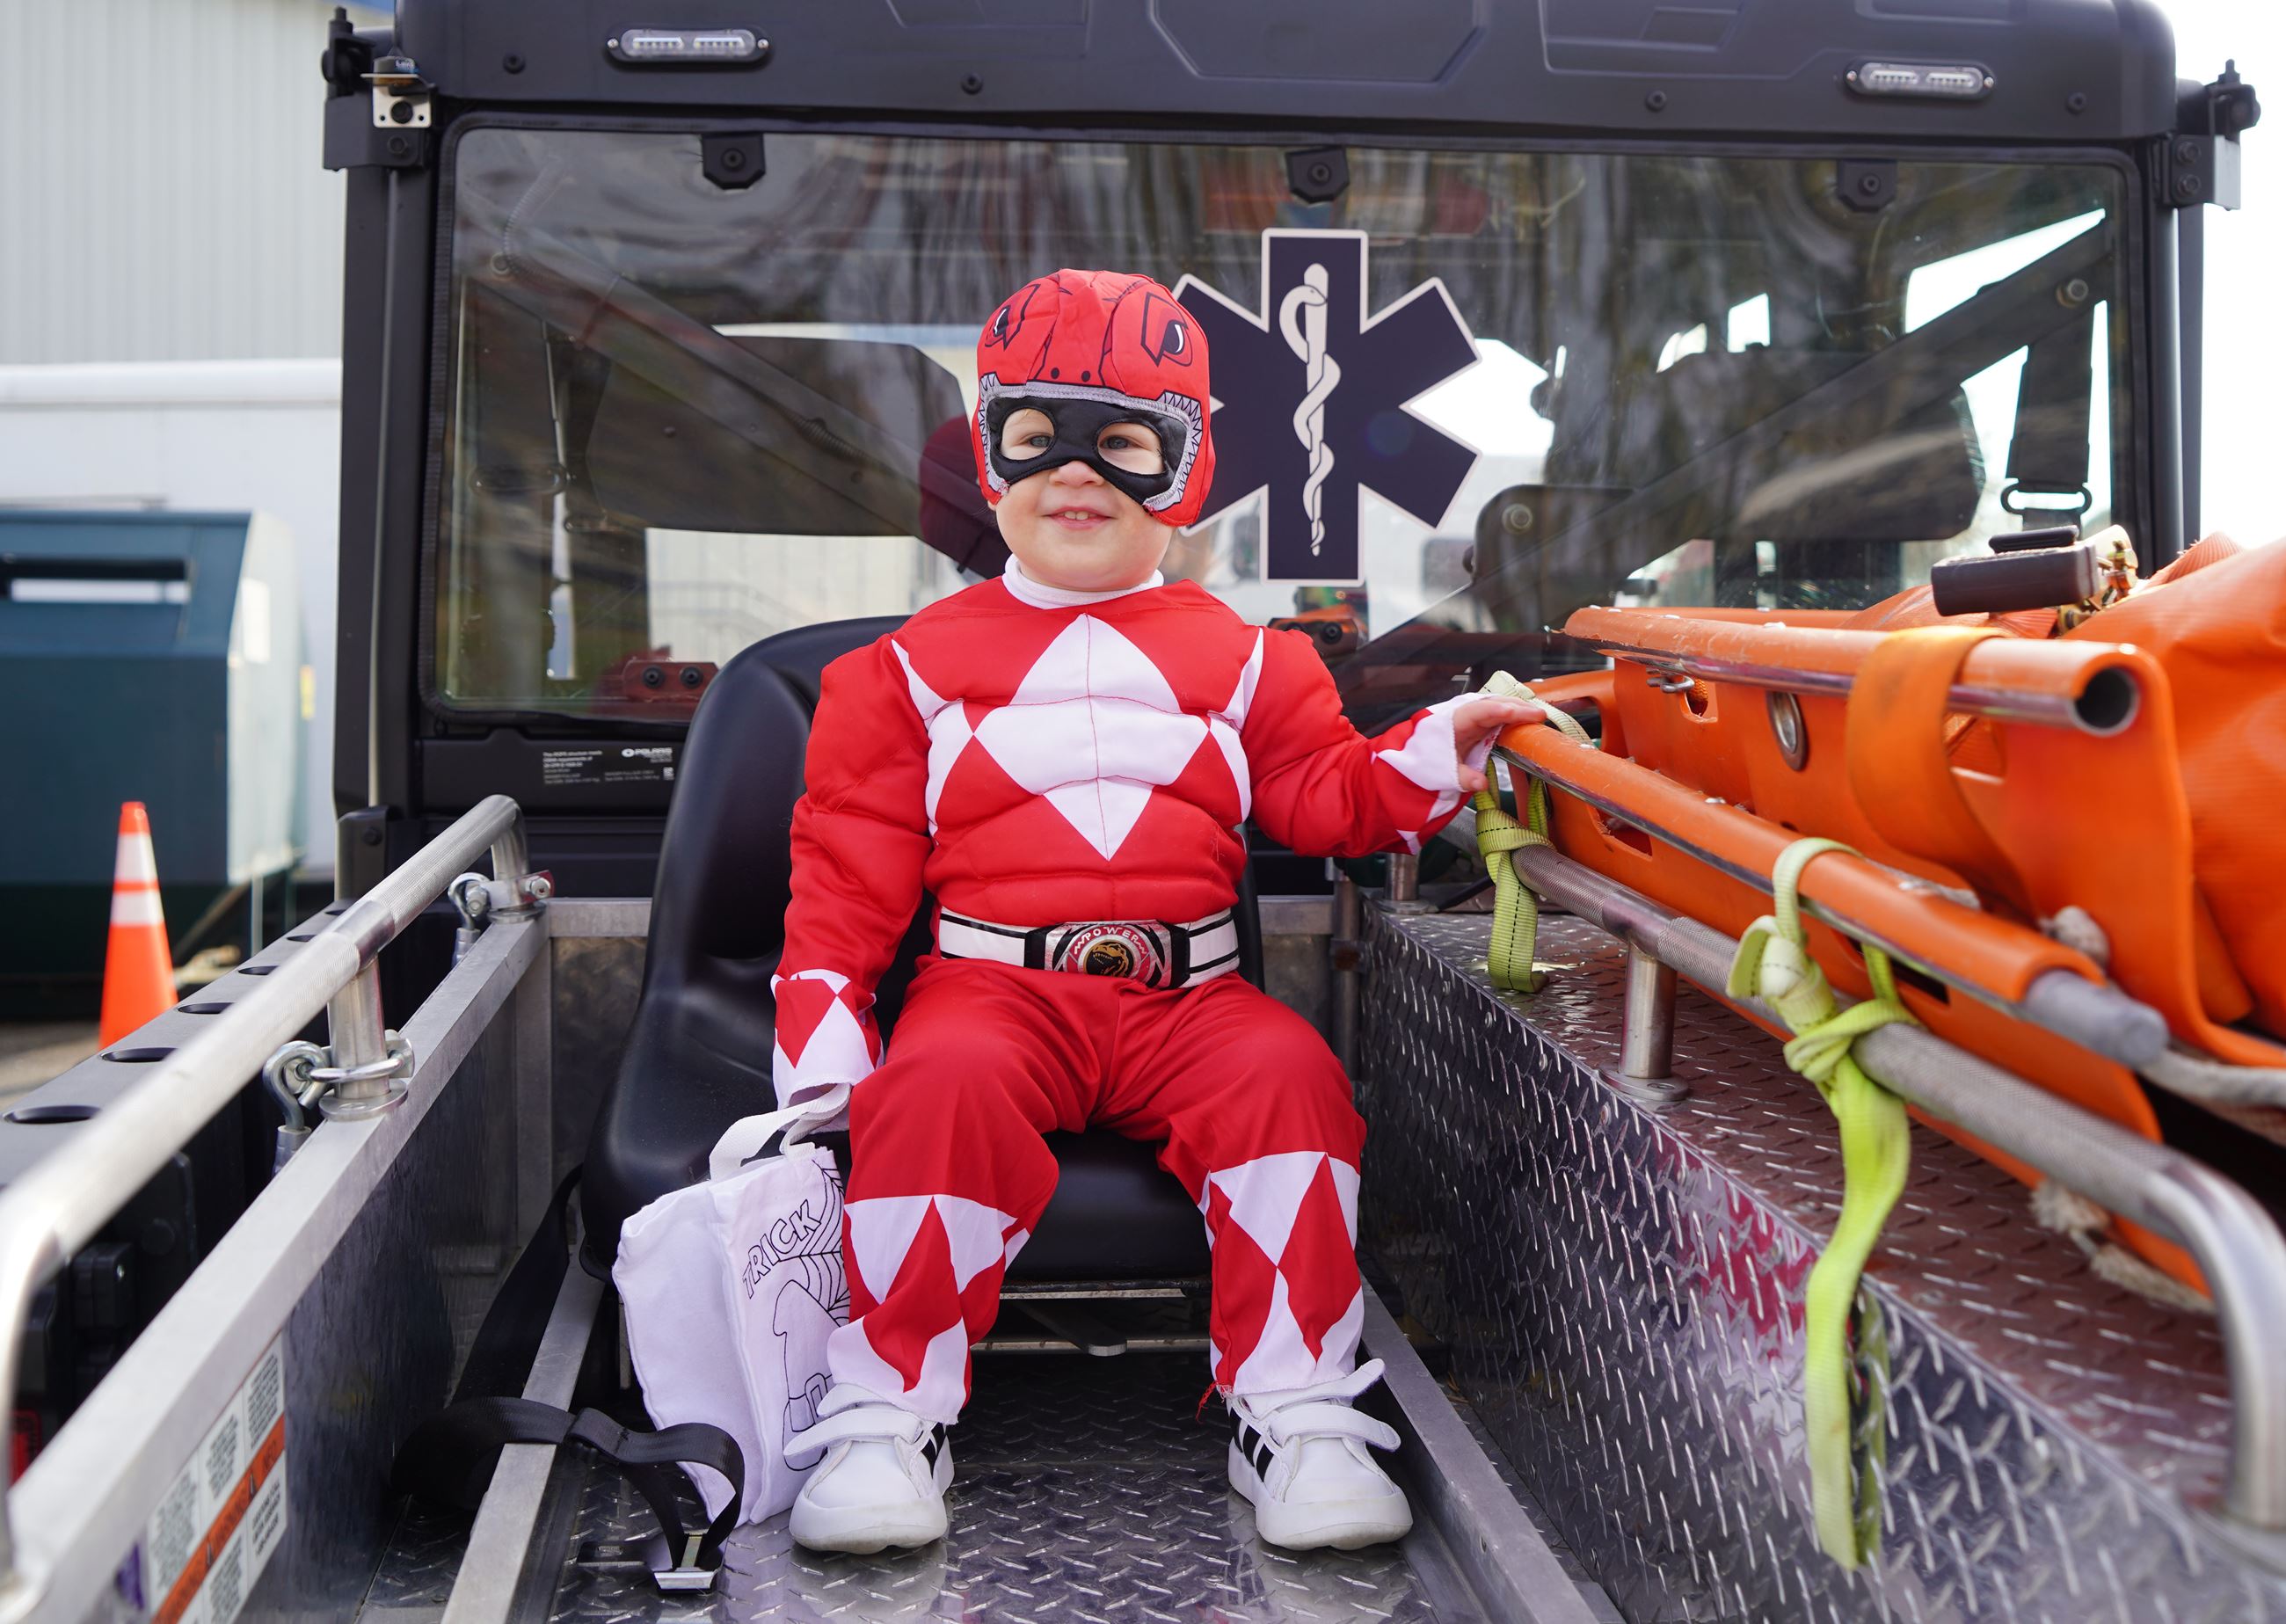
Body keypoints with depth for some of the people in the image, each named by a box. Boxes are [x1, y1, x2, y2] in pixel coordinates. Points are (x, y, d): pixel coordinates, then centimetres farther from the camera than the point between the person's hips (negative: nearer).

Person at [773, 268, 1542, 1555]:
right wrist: (822, 1041, -2)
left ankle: (1295, 1411, -19)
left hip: (1189, 993, 1)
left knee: (1286, 1076, -29)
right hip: (993, 983, -1)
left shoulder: (1242, 660, 19)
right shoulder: (914, 667, 15)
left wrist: (1440, 747, -4)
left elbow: (1329, 799, 15)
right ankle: (888, 1416, -21)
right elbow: (850, 867, 10)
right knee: (941, 1086, -33)